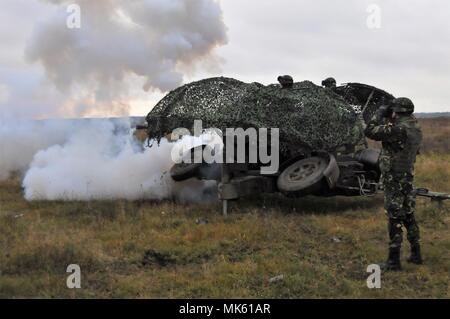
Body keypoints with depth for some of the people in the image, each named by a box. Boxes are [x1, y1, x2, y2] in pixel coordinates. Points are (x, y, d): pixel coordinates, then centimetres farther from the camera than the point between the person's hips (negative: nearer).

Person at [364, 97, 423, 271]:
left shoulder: (398, 129, -22)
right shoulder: (416, 129, 4)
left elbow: (369, 132, -19)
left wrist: (379, 114, -5)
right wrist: (388, 120, 13)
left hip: (393, 179, -8)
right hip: (407, 177, 8)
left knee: (395, 218, -3)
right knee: (408, 215, 18)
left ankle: (394, 260, 2)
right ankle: (416, 253, 26)